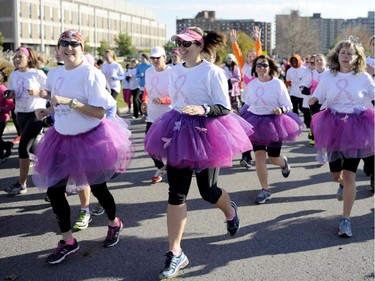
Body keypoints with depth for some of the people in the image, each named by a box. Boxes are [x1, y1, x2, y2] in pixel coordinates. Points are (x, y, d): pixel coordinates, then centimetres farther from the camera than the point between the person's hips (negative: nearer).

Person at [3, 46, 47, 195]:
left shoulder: (37, 74, -9)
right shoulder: (13, 75, 7)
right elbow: (12, 94, 15)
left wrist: (37, 92, -21)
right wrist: (9, 95, -7)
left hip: (36, 113, -6)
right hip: (20, 114, 6)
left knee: (23, 146, -10)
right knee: (29, 146, 10)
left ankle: (21, 184, -2)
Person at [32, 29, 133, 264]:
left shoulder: (91, 74, -17)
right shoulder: (55, 74, 4)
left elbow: (99, 112, -22)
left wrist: (70, 102, -29)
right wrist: (48, 110, 2)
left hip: (91, 139, -6)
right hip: (63, 139, 6)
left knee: (97, 188, 8)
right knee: (54, 190, 2)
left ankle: (114, 224, 39)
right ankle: (68, 241, 18)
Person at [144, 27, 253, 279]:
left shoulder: (212, 72, -12)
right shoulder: (175, 71, 7)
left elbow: (225, 109, -12)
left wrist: (203, 109, -30)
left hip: (205, 133, -5)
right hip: (178, 134, 5)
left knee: (207, 191, 8)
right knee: (176, 194, 0)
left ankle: (230, 211, 46)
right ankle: (175, 253, 7)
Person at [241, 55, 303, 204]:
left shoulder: (278, 83, -10)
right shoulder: (251, 84, 3)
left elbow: (288, 106, -7)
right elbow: (247, 104, 17)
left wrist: (281, 110, -27)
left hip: (273, 122, -3)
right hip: (256, 123, 3)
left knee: (273, 158, 5)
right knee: (259, 156, -3)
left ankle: (284, 162, 45)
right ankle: (265, 190, 9)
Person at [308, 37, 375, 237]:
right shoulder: (328, 77, 2)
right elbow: (316, 98, 3)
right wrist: (313, 100, -17)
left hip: (355, 129, -2)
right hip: (333, 127, 2)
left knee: (349, 176, -10)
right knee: (336, 175, 13)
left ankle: (346, 220, 1)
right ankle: (343, 184, 53)